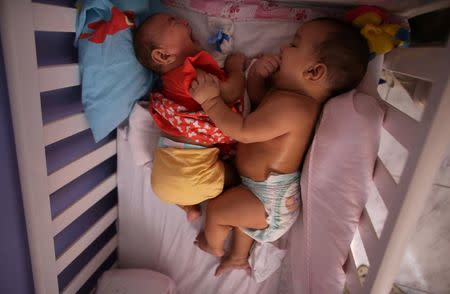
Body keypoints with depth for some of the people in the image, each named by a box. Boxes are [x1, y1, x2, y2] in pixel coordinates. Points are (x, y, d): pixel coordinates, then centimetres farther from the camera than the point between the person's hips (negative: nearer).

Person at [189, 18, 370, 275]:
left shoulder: (290, 105, -34)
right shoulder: (298, 95, -1)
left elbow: (243, 132, -29)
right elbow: (257, 98, 11)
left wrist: (210, 100, -24)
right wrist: (257, 74, -10)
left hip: (271, 201, -10)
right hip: (275, 192, 10)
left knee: (215, 209, 8)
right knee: (239, 210, 32)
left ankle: (214, 246, 42)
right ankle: (239, 257, 55)